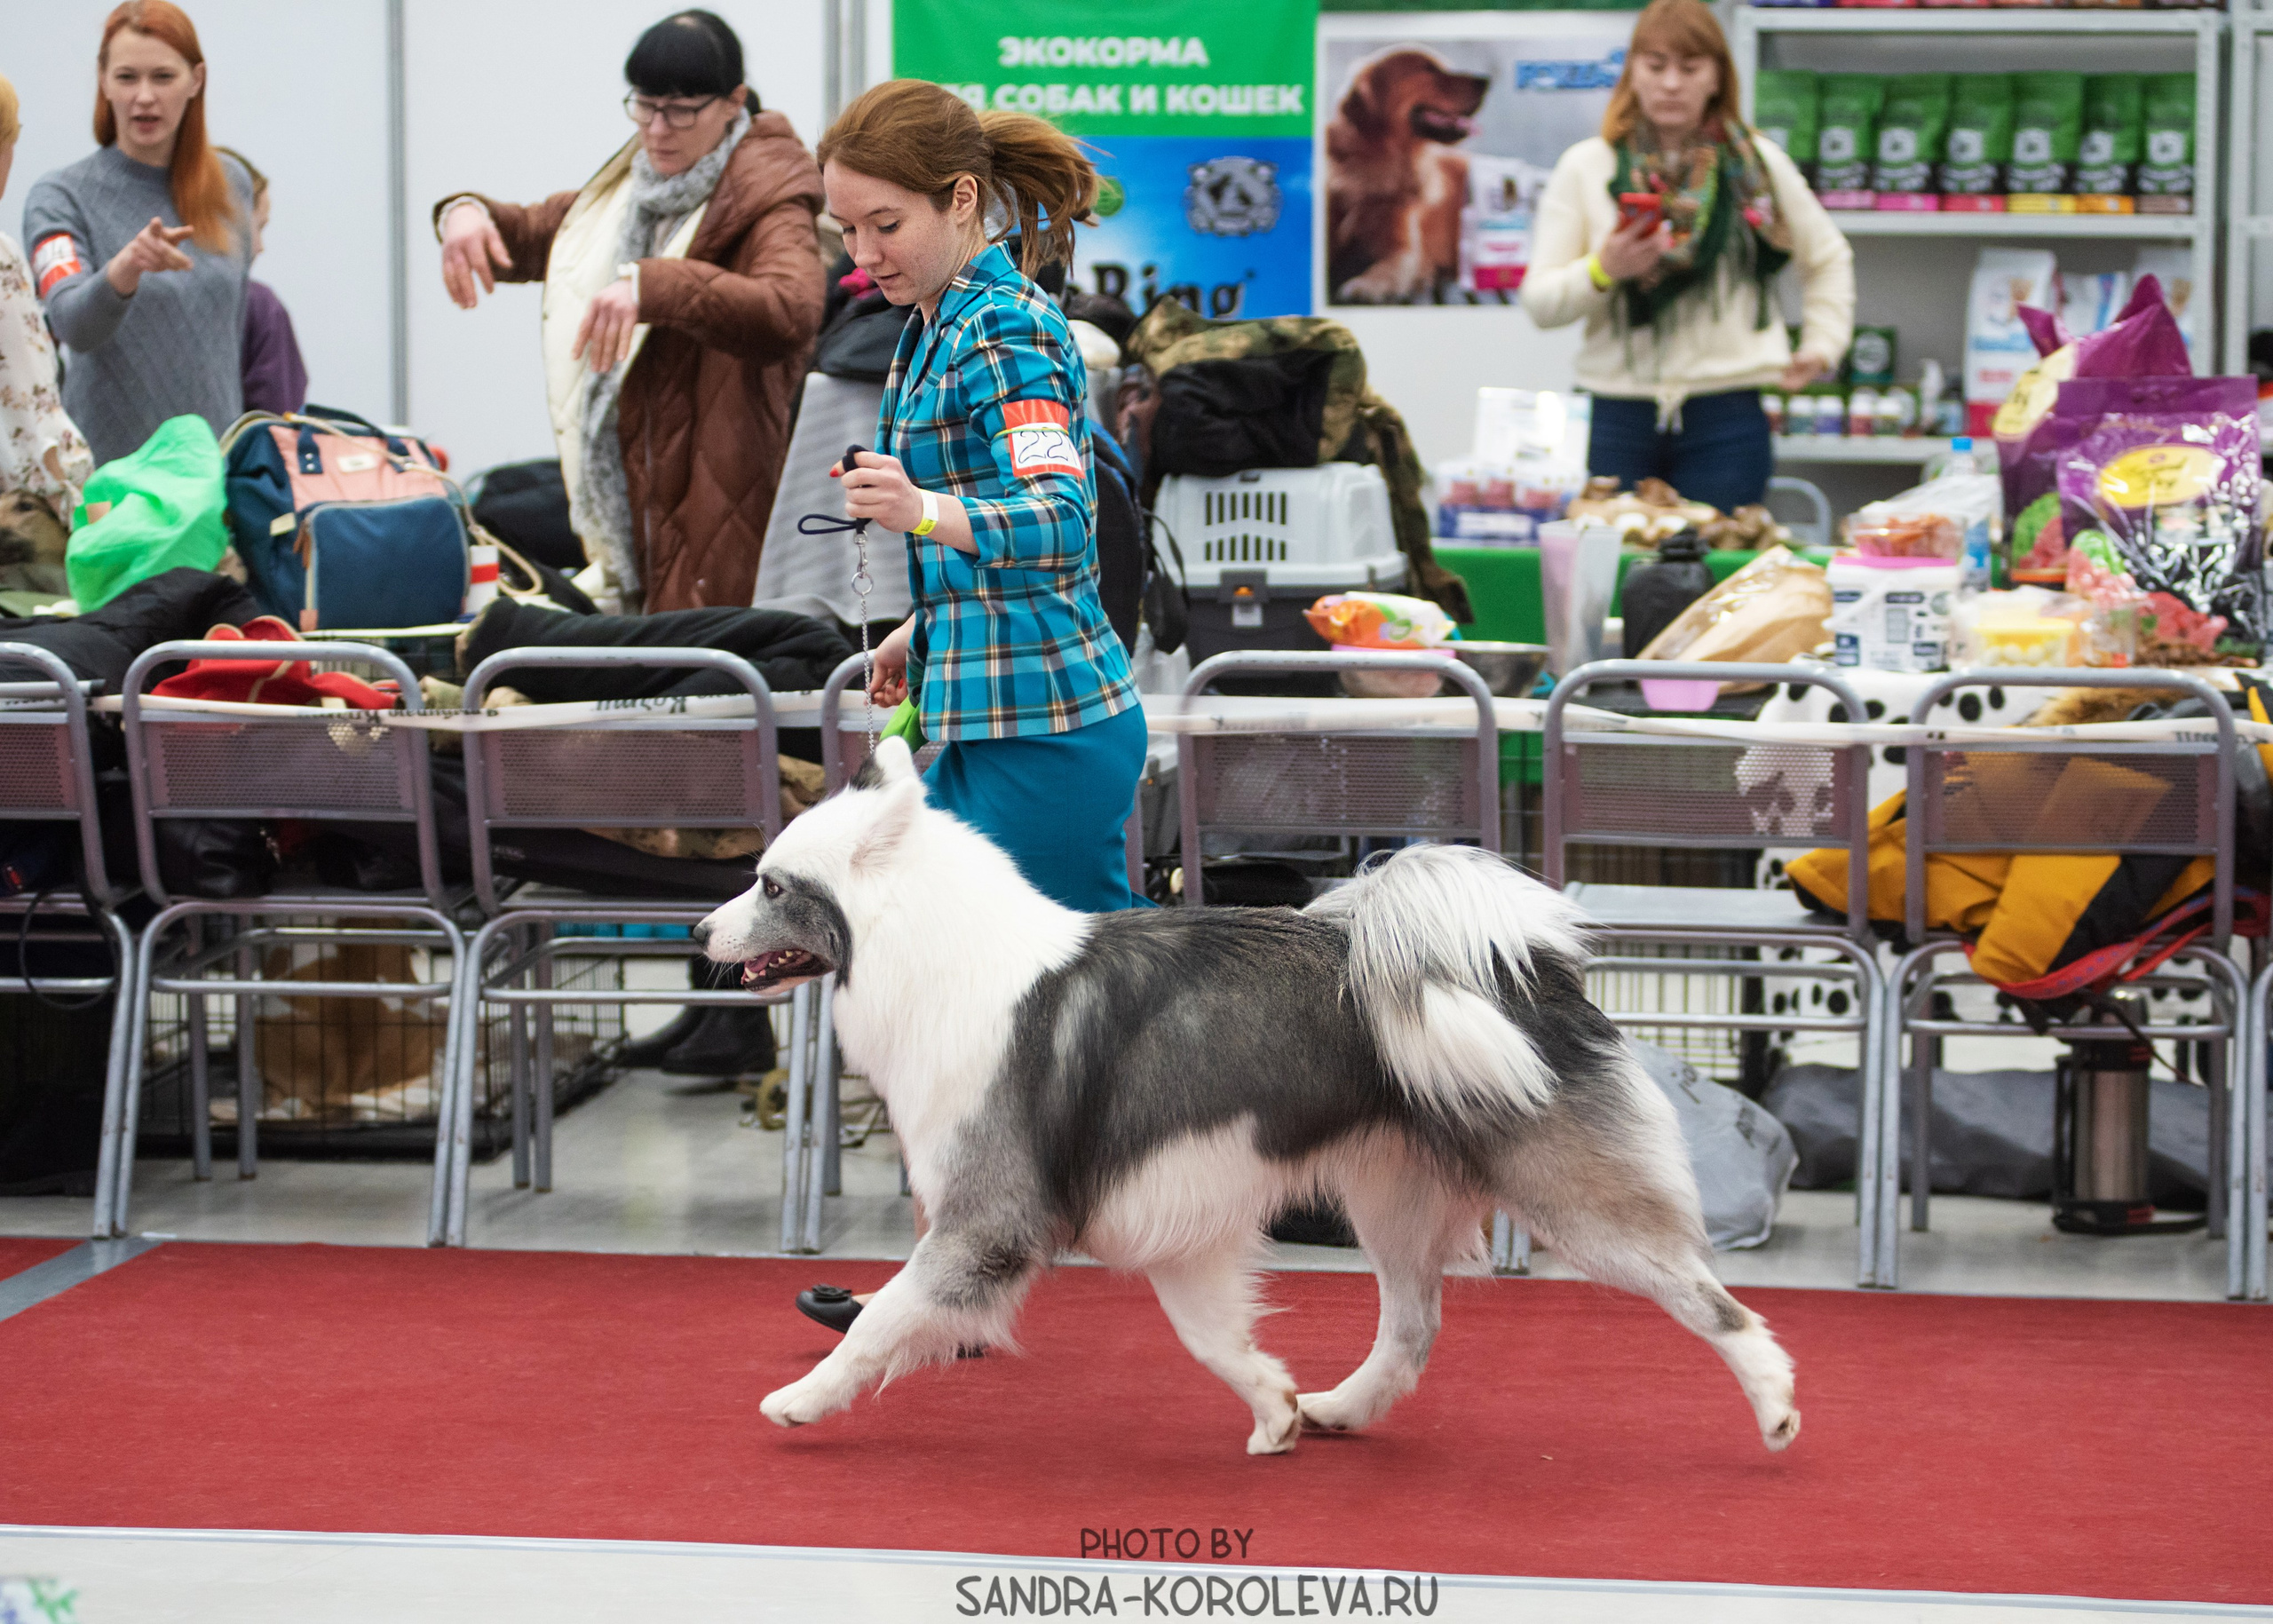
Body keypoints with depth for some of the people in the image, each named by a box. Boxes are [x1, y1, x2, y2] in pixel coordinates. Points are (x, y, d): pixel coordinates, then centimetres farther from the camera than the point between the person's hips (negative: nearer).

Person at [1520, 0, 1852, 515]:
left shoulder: (1758, 163, 9)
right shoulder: (1586, 167, 7)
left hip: (1727, 418, 0)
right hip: (1619, 416, 0)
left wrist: (1822, 345, 14)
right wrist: (1602, 271, -14)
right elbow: (1540, 301, 3)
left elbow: (1828, 259, 24)